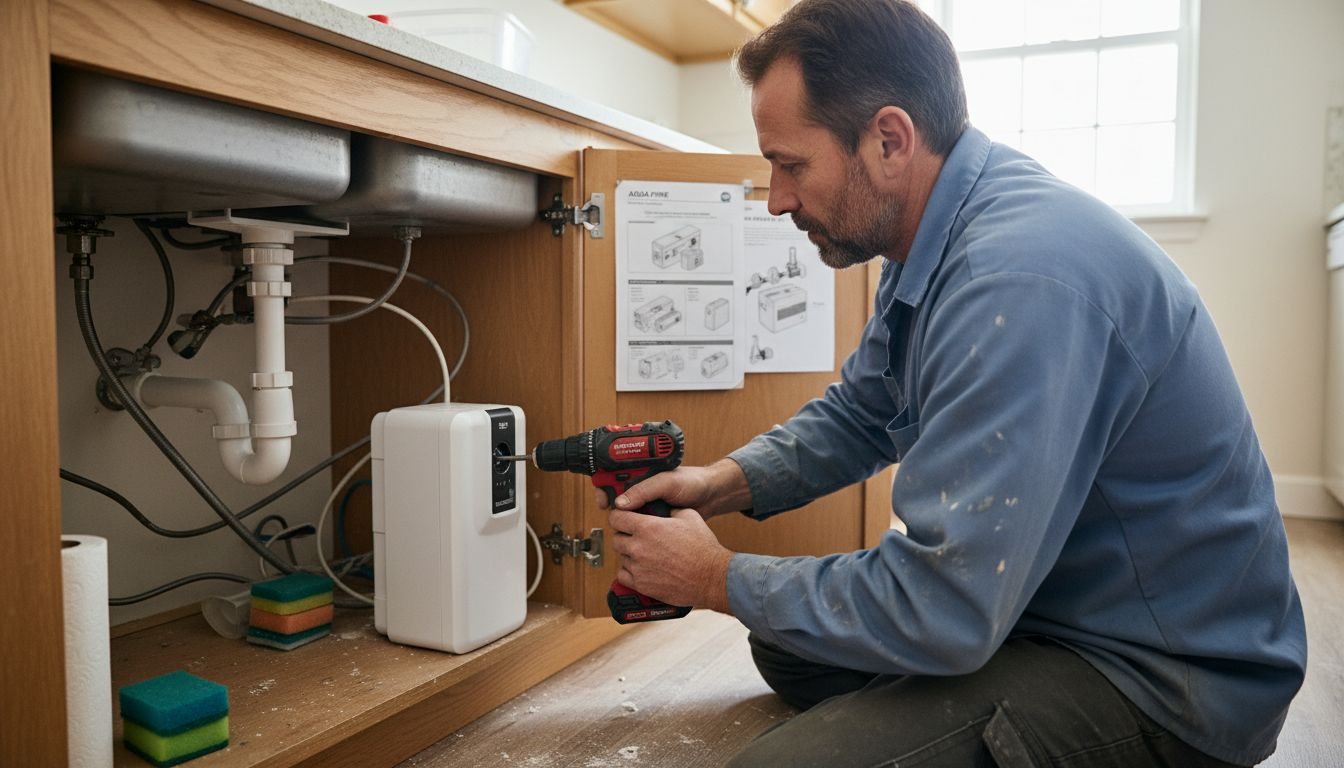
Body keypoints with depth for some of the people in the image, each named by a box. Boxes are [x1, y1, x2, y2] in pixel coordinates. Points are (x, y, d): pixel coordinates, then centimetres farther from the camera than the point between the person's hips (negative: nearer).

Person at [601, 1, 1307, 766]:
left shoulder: (1021, 275, -31)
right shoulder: (936, 242, 2)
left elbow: (942, 615, -31)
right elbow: (855, 415, 15)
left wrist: (718, 579, -16)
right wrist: (722, 483, -1)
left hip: (1158, 674, -9)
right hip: (1020, 591, 9)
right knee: (784, 639, 12)